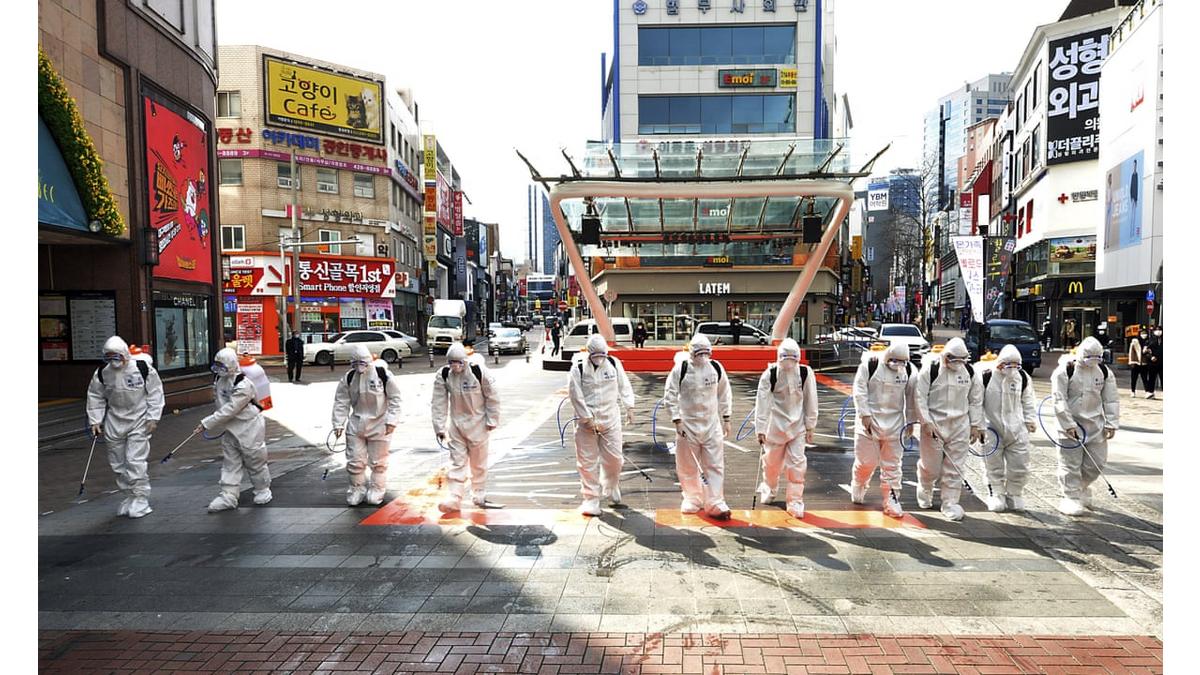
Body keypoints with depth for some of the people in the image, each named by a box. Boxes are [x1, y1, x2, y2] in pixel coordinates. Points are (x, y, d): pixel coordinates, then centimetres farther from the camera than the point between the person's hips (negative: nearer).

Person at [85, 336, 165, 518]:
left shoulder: (142, 368, -14)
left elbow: (155, 393, -7)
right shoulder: (102, 373, -4)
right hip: (114, 423, 5)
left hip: (139, 421, -5)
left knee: (135, 461, -10)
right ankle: (129, 497, 27)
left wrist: (153, 418, -10)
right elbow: (95, 396, 9)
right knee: (118, 463, 11)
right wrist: (95, 420, 4)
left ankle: (141, 499, 0)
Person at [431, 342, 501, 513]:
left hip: (478, 423, -2)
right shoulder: (442, 375, -12)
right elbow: (439, 403, -6)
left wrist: (492, 421, -6)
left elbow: (492, 397, -9)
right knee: (457, 462, 2)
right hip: (456, 423, 2)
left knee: (479, 462, 10)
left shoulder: (479, 371, -20)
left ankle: (479, 496, 27)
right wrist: (440, 428, -6)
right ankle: (454, 499, 5)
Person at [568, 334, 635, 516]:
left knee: (614, 458, 5)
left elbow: (624, 385, 11)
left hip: (611, 420, 2)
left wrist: (629, 406, 6)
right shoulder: (578, 369, -8)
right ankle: (591, 499, 12)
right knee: (587, 461, 0)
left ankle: (611, 489, 33)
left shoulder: (614, 363, 1)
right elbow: (576, 397, -10)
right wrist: (588, 419, -12)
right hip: (586, 423, -2)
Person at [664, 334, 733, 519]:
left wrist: (726, 419, 12)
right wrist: (677, 421, -10)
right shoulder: (681, 369, -9)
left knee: (715, 465, 0)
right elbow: (670, 396, -5)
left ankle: (715, 503, 7)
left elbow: (724, 395, 13)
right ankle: (692, 499, 28)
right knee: (688, 466, 9)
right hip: (688, 424, -2)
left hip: (712, 424, 2)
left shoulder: (716, 368, 1)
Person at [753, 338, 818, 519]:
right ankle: (768, 488, 43)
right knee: (772, 461, 13)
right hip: (775, 425, 0)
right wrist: (761, 429, -16)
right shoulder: (769, 375, -14)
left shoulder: (806, 373, -9)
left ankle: (795, 502, 10)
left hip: (797, 426, 1)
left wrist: (810, 427, 1)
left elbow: (810, 401, -2)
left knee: (797, 463, -3)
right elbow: (762, 402, -14)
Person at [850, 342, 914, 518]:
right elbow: (860, 391, -10)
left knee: (891, 465, 7)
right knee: (866, 461, 4)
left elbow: (911, 395, 9)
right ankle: (858, 486, 33)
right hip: (870, 421, -3)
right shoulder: (870, 365, -12)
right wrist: (865, 415, -14)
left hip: (894, 424, 3)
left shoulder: (908, 370, -1)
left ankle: (891, 500, 16)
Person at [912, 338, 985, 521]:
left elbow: (976, 400, 12)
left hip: (960, 425, 3)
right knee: (931, 465, 5)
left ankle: (950, 503, 14)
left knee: (954, 467, 3)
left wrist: (975, 425, 9)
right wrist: (926, 422, -13)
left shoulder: (969, 371, 3)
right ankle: (924, 492, 34)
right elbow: (919, 397, -8)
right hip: (934, 424, -3)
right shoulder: (931, 369, -10)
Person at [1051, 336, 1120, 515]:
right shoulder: (1065, 371, -12)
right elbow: (1059, 400, -14)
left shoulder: (1104, 371, 3)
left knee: (1097, 462, 8)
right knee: (1071, 464, -2)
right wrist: (1068, 425, -18)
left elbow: (1111, 400, 8)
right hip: (1071, 425, -5)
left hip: (1095, 424, 5)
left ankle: (1081, 488, 33)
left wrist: (1111, 424, 0)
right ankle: (1071, 497, 9)